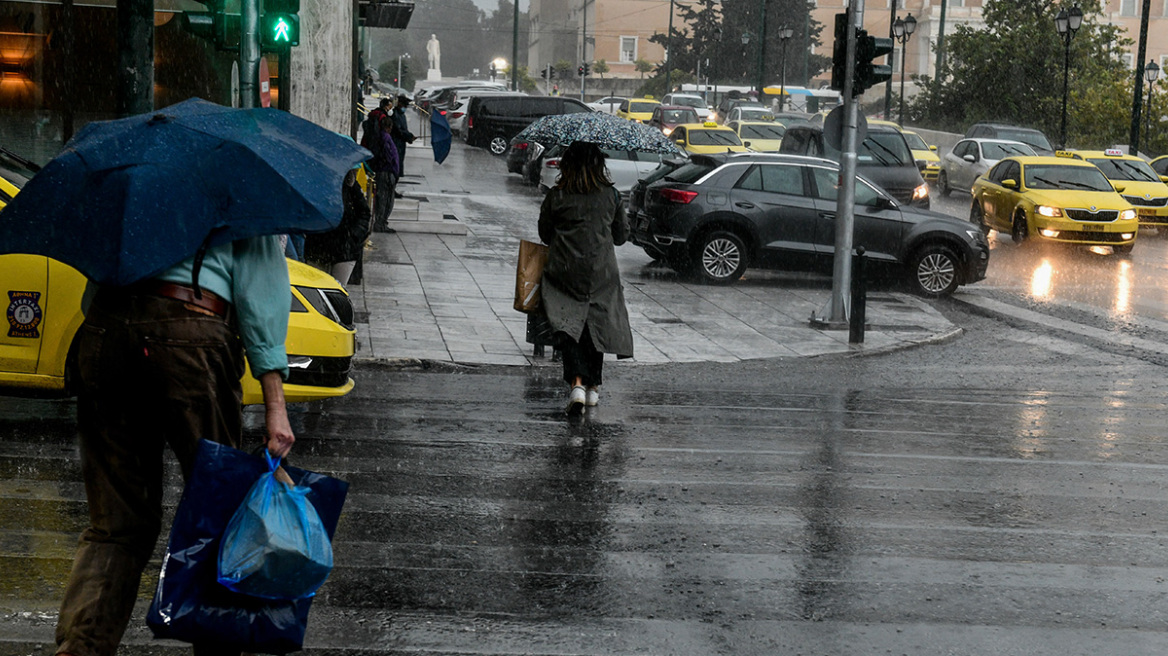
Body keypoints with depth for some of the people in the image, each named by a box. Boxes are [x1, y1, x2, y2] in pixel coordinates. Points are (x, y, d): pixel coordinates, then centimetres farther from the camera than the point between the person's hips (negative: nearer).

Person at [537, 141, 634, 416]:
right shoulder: (611, 196, -1)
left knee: (568, 326, -1)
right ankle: (593, 387, 20)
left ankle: (577, 383, -21)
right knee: (596, 325, 14)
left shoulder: (556, 196, -5)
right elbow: (621, 236, 9)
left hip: (565, 272, -2)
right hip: (602, 272, 2)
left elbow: (545, 234, 6)